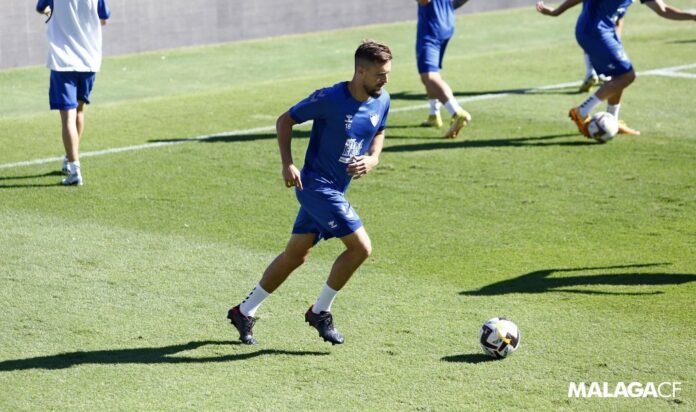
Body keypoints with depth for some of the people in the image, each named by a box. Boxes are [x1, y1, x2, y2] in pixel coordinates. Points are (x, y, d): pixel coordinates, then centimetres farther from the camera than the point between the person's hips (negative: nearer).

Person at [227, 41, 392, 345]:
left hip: (336, 190, 8)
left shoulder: (381, 101, 0)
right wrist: (287, 164, -16)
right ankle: (320, 312, 4)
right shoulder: (329, 99, -19)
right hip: (316, 185, -8)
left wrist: (373, 159, -1)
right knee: (361, 247, -14)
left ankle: (244, 312, 27)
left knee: (296, 255, 14)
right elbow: (285, 120, -8)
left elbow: (379, 132, 20)